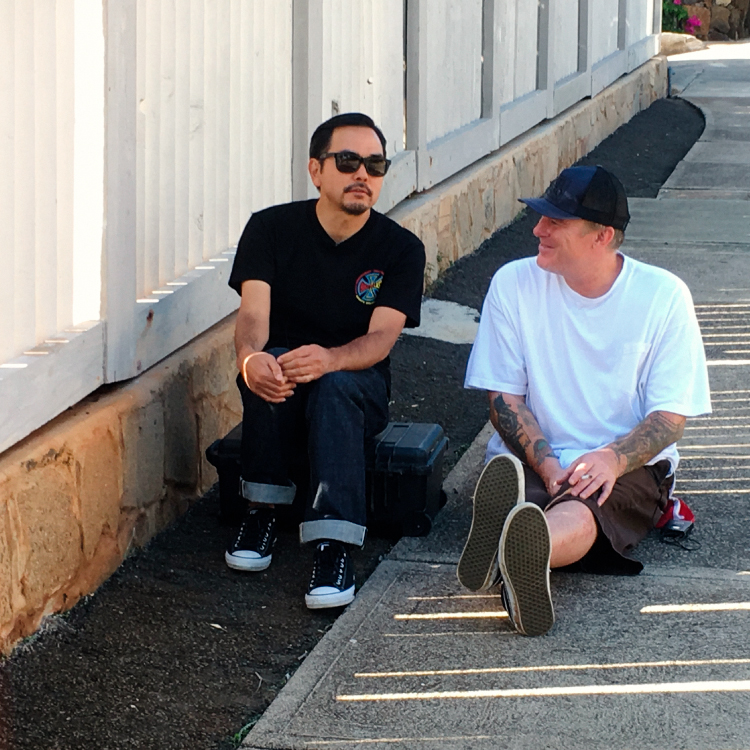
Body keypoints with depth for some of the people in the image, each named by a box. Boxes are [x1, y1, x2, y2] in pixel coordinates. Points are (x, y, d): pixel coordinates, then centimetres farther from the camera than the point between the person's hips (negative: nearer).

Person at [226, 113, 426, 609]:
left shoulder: (401, 248, -5)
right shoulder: (272, 229, -4)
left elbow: (381, 337, -19)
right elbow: (252, 315, -17)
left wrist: (328, 359, -42)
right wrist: (250, 358, -42)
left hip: (359, 387, -1)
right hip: (279, 385, 1)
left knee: (336, 384, -36)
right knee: (272, 367, -34)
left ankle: (335, 545, -43)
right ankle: (264, 510, -20)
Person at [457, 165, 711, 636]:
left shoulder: (662, 295, -2)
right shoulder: (514, 284, 2)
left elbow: (671, 416, -4)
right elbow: (504, 398, 1)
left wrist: (614, 458, -26)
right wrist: (546, 465, -18)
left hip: (629, 466, -1)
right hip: (532, 461, 1)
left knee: (584, 506, -39)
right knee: (504, 475, -37)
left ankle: (509, 555, -75)